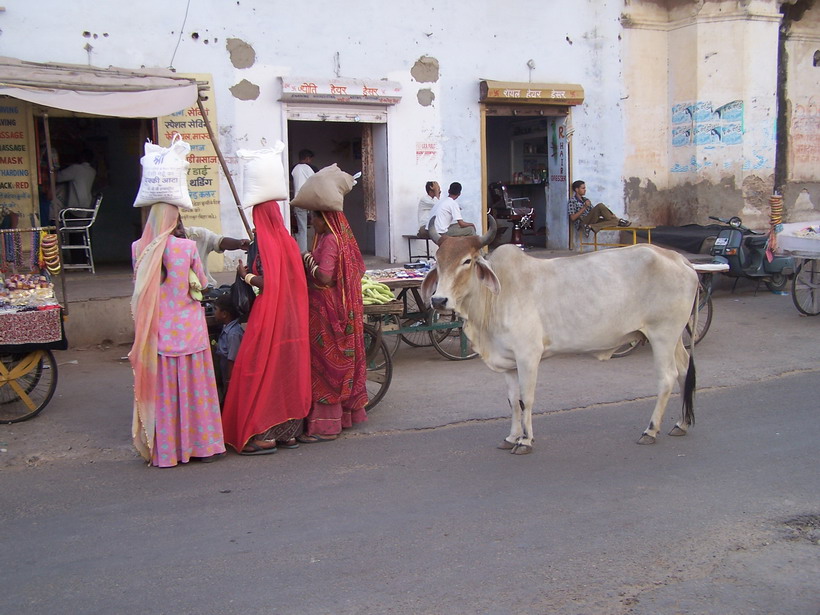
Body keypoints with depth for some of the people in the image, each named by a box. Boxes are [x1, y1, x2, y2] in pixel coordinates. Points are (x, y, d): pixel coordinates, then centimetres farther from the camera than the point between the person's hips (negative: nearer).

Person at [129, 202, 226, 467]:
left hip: (157, 330, 1)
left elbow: (138, 283, 8)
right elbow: (201, 282, 3)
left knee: (161, 390, 8)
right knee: (194, 388, 9)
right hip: (188, 326, -1)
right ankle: (201, 444, 18)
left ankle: (164, 449, 14)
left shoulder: (139, 248, -4)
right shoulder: (187, 247, -9)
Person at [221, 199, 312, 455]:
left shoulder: (261, 244, -12)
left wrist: (245, 274, -3)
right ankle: (288, 431, 17)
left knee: (262, 369, -2)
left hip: (268, 315, -7)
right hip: (292, 316, 7)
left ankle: (264, 435, -2)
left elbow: (265, 282, -20)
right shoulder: (289, 242, 8)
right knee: (289, 367, 11)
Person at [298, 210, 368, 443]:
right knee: (341, 362, 17)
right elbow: (360, 268, 16)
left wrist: (308, 260, -11)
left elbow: (324, 276, -27)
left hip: (325, 312, -10)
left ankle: (324, 425, -1)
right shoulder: (343, 238, 10)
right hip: (342, 308, 10)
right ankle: (347, 412, 27)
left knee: (324, 364, -5)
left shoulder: (329, 240, -18)